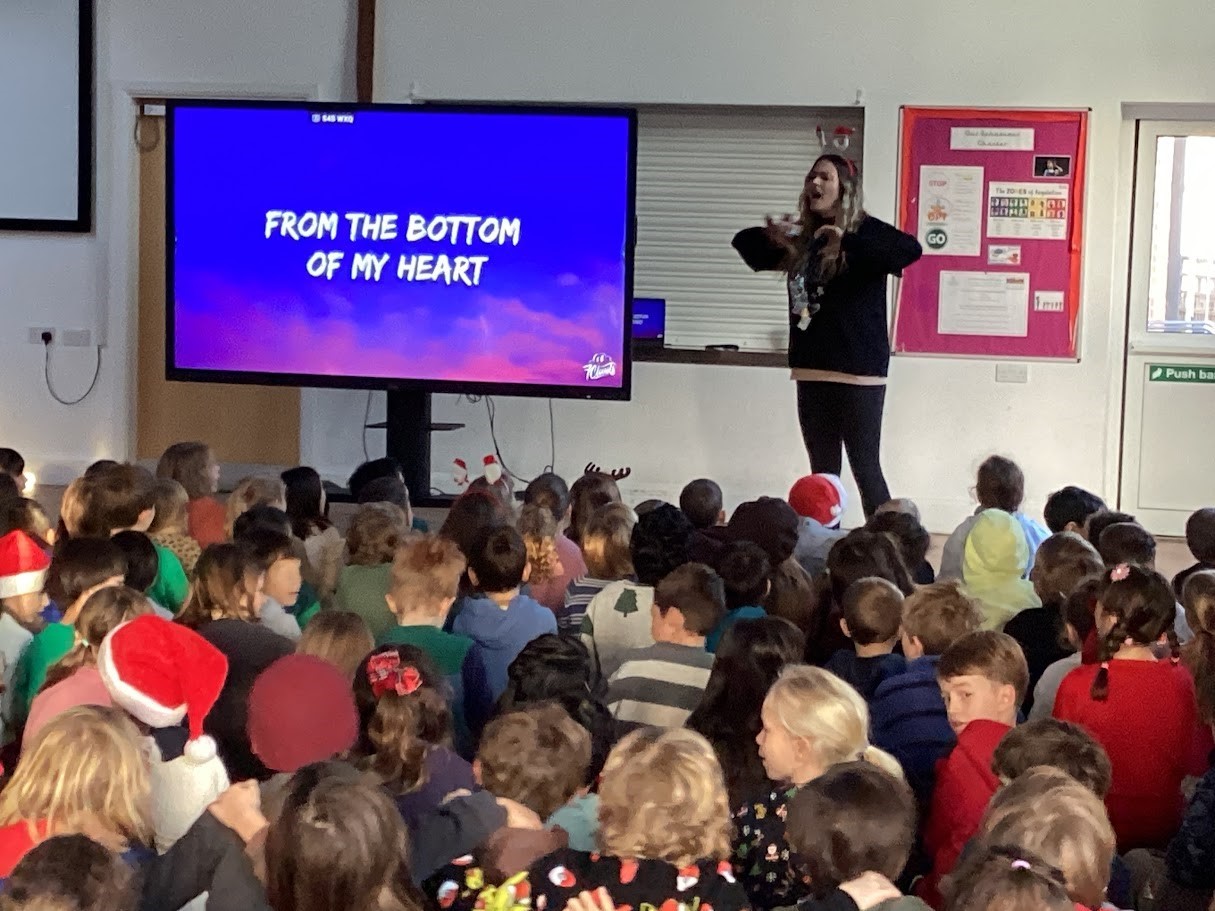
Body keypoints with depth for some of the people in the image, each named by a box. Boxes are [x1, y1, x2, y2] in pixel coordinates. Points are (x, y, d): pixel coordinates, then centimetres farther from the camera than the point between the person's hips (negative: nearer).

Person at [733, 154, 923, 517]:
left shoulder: (866, 231, -6)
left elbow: (910, 249, -25)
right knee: (823, 473, 12)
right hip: (812, 370, 6)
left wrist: (847, 241, -34)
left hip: (858, 371, -6)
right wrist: (770, 237, -1)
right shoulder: (802, 237, 11)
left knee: (866, 470, -3)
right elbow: (745, 244, 22)